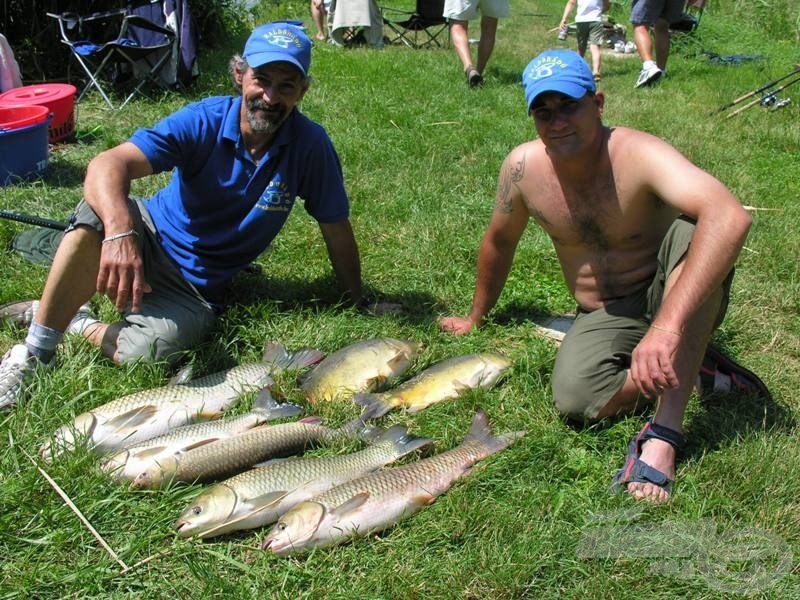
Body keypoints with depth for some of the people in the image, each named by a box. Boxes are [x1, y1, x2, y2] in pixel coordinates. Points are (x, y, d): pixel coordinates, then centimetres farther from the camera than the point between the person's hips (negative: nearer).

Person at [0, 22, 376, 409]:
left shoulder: (310, 144, -14)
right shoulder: (202, 121, -17)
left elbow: (336, 230, -3)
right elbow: (108, 164, -30)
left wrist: (358, 304, 3)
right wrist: (120, 231, -50)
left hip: (197, 286, 1)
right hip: (151, 239, 0)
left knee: (149, 351, -30)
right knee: (96, 217, -35)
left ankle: (75, 322, 3)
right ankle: (33, 354, -19)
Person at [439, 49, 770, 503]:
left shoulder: (638, 155, -25)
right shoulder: (523, 167, -9)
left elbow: (731, 217, -43)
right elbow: (500, 241, 10)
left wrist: (667, 327, -54)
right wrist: (476, 317, 22)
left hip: (678, 300, -3)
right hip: (605, 316, 3)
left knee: (691, 228, -36)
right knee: (574, 398, -29)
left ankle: (663, 436, -38)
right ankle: (692, 370, -1)